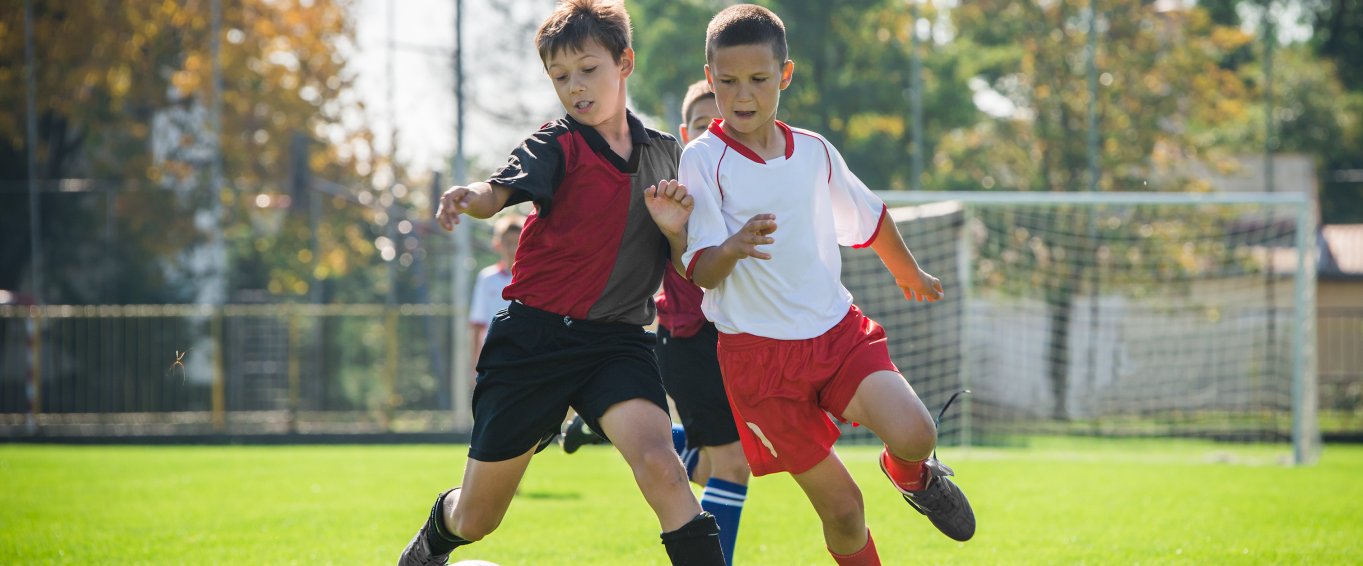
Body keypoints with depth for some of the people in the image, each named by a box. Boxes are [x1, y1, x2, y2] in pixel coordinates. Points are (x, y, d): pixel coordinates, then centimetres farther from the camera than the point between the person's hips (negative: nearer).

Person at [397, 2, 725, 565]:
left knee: (658, 462, -30)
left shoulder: (664, 152, 8)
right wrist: (471, 197, -49)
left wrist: (675, 228, -10)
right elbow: (501, 191, -25)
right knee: (475, 520, 11)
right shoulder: (556, 145, -3)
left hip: (617, 339, 1)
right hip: (534, 335, -1)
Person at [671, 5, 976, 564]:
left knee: (913, 436, -22)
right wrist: (733, 248, -37)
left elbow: (869, 218, 24)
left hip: (838, 329, 3)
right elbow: (700, 272, -15)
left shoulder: (814, 152, 5)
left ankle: (912, 476, 14)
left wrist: (911, 275, 39)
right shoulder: (703, 160, -8)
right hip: (758, 348, -3)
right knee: (841, 507, -5)